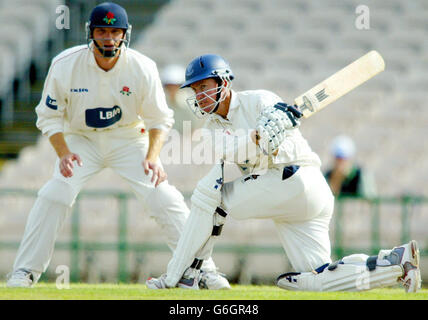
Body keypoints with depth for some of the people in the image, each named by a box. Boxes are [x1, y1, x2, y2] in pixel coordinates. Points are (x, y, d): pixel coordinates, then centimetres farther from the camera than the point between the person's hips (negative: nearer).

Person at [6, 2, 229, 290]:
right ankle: (26, 271, -8)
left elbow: (160, 120, -8)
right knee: (54, 195, -20)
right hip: (82, 141, 0)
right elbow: (50, 115, -7)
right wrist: (63, 153, -23)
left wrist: (153, 156, -24)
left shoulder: (143, 68, -17)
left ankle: (202, 268, -4)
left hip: (129, 139, 0)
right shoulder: (65, 65, -18)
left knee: (165, 198, -14)